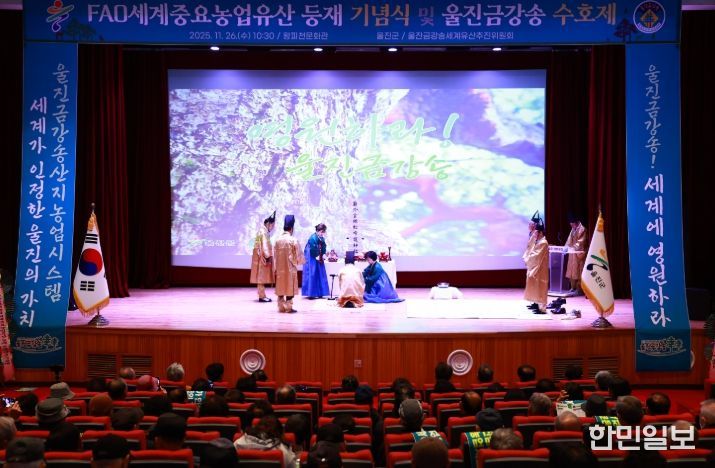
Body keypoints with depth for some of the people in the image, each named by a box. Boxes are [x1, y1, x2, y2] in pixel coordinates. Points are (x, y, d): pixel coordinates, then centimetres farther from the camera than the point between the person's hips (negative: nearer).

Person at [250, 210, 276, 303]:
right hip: (262, 257, -10)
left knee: (261, 277, 12)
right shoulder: (263, 232, -16)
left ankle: (262, 295, 16)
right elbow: (264, 246, -21)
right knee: (261, 276, -7)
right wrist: (268, 257, -19)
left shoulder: (263, 231, 15)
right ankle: (261, 296, -6)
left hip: (262, 257, 10)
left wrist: (268, 256, 14)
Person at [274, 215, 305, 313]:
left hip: (280, 268, 5)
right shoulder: (293, 240, -13)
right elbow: (298, 255, -8)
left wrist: (276, 268, 15)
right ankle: (288, 307, 4)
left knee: (281, 286, 11)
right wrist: (302, 261, 13)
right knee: (290, 287, 2)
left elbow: (275, 255, 6)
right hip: (290, 268, -5)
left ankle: (281, 307, 14)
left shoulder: (278, 240, 1)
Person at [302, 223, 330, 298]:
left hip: (319, 259, 8)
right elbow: (312, 249, -22)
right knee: (311, 275, -7)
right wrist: (316, 257, -14)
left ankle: (319, 293, 13)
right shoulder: (313, 238, -20)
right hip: (311, 259, -8)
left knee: (320, 275, 8)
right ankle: (310, 293, -3)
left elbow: (323, 248, 9)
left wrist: (323, 255, -5)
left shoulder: (322, 238, 4)